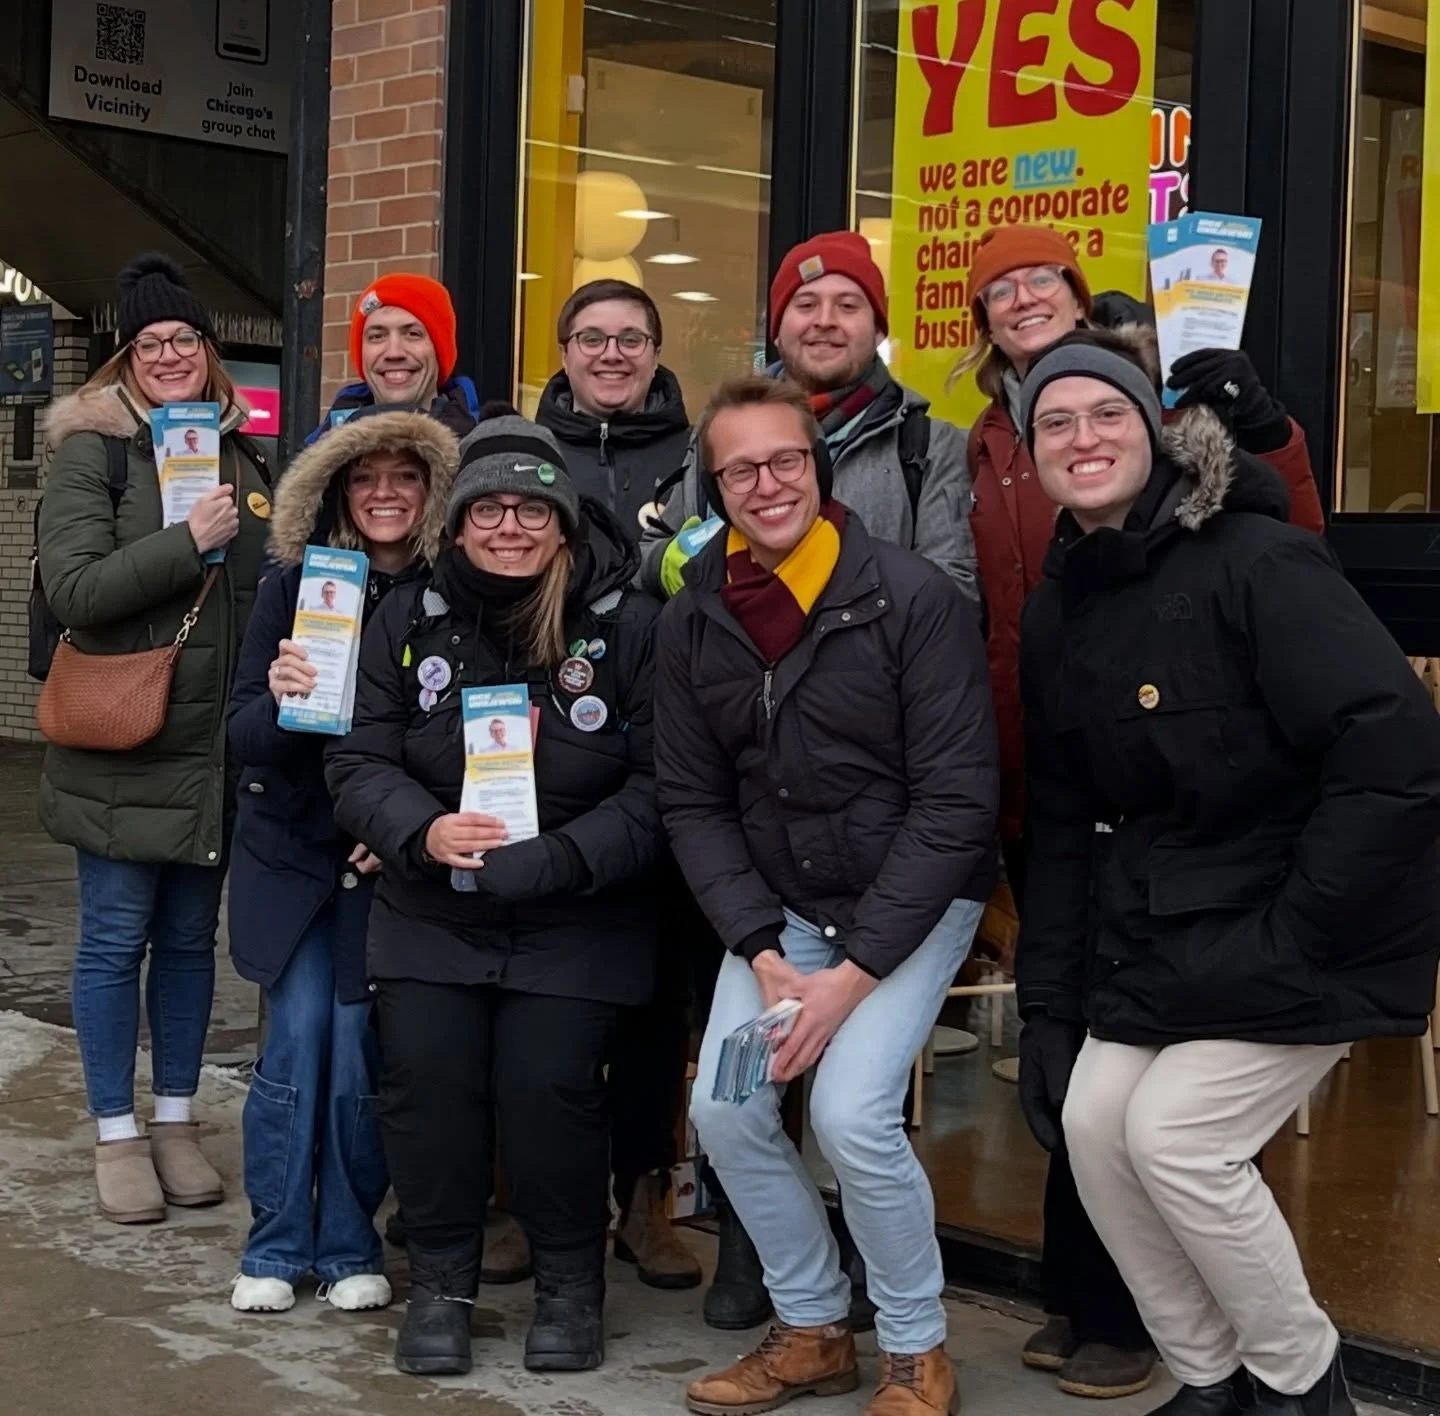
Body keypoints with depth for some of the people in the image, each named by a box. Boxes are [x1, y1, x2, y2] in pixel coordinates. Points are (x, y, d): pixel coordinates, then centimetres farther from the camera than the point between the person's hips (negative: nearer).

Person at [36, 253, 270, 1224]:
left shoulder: (243, 455, 11)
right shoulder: (95, 452, -4)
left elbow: (271, 586, 21)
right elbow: (73, 587, -16)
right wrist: (189, 542, -21)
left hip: (216, 751, 5)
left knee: (191, 935, 12)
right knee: (117, 939, 3)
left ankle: (177, 1121, 24)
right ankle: (118, 1135, 14)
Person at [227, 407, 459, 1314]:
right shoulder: (294, 584, -3)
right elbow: (242, 734, -4)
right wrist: (278, 699, -26)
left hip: (388, 862, -1)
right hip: (292, 848, 1)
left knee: (360, 1049, -1)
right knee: (297, 1040, -3)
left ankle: (349, 1248, 17)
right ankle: (276, 1247, 13)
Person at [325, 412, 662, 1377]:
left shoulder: (629, 625, -7)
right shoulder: (407, 625, 3)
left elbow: (658, 784, -9)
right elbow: (360, 765, 3)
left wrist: (561, 857, -21)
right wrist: (422, 829, -18)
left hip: (577, 924, -3)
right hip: (431, 916, 3)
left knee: (548, 1080, -17)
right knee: (425, 1072, -12)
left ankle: (572, 1280, 9)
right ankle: (442, 1279, 12)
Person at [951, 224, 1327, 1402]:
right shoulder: (985, 449, 12)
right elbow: (980, 608, 13)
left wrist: (1265, 431, -27)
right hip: (1032, 774, 5)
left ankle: (1122, 1306, 13)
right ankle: (1081, 1292, 26)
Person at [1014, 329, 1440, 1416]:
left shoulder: (1255, 563, -19)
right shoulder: (1059, 611, 6)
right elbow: (1062, 821, 11)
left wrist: (1300, 930, -21)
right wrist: (1051, 1006, 7)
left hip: (1304, 926, -7)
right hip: (1164, 931, 7)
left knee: (1175, 1135, -13)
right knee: (1092, 1121, -3)